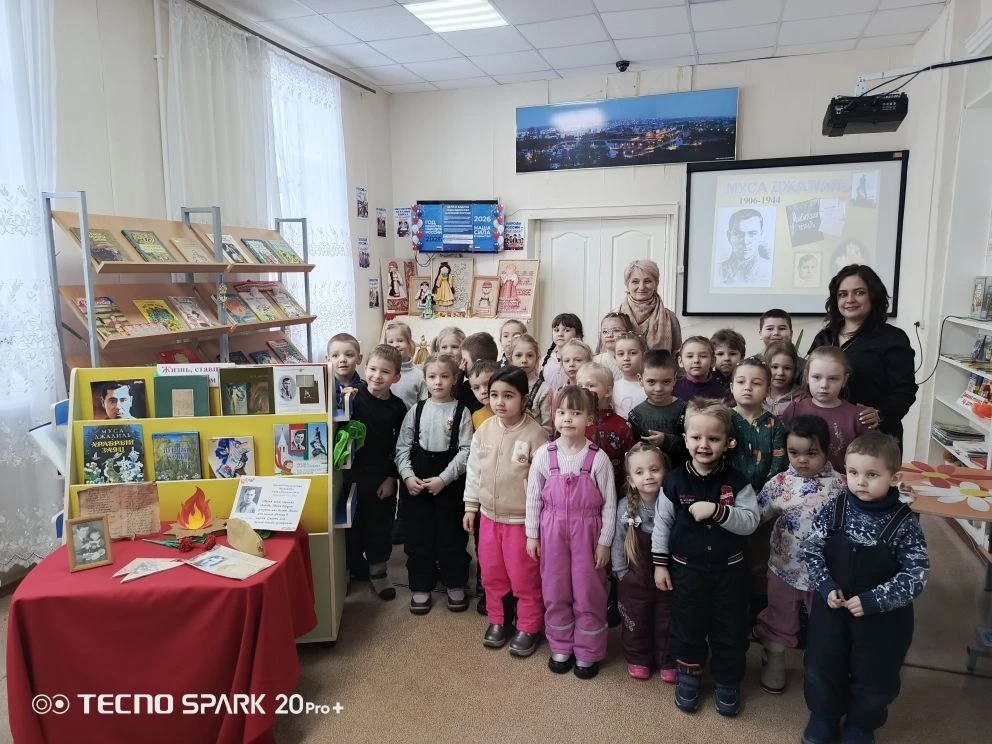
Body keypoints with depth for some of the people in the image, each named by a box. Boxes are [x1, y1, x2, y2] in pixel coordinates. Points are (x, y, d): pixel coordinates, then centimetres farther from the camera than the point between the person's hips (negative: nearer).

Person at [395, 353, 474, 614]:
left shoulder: (461, 411, -4)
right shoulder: (416, 410, 3)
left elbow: (466, 451, -9)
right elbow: (402, 447, 3)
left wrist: (444, 478, -16)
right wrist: (408, 475, -11)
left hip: (450, 483, -2)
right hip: (416, 483, 2)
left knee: (451, 536, 7)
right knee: (418, 536, 8)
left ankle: (455, 585, 25)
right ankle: (421, 587, 23)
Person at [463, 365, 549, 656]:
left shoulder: (535, 434, -18)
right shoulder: (483, 430, -3)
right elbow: (474, 470, 7)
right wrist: (471, 506, 9)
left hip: (521, 519, -5)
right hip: (488, 516, 5)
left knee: (524, 578, 8)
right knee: (491, 575, 19)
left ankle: (529, 628, 29)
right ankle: (498, 621, 38)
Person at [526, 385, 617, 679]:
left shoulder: (598, 458, -12)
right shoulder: (544, 454, -7)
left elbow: (609, 503, -5)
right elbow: (533, 497, 1)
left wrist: (604, 542, -4)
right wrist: (532, 534, 3)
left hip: (587, 531, -2)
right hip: (552, 531, 2)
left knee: (588, 593, 9)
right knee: (555, 591, 13)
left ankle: (588, 653, 28)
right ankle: (560, 648, 33)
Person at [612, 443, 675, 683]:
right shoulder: (625, 507, -14)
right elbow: (618, 543, -3)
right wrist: (621, 573, -1)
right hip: (635, 579, 1)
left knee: (667, 622, 17)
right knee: (636, 622, 18)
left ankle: (667, 662, 38)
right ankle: (638, 659, 40)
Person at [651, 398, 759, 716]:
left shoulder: (737, 481, -10)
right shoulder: (674, 481, -10)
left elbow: (751, 521, -14)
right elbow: (662, 523, -3)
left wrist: (717, 510, -29)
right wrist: (660, 564, -3)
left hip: (728, 569, 0)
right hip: (686, 568, 0)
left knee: (730, 630, 14)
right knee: (687, 627, 15)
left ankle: (728, 682, 35)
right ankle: (689, 675, 37)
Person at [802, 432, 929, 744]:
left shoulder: (904, 523, -19)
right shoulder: (833, 509, -13)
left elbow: (916, 577, -17)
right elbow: (812, 550, -5)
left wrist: (872, 600, -23)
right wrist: (826, 587, -17)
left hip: (883, 617, -2)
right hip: (831, 606, 2)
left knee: (874, 676, 18)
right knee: (822, 667, 17)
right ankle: (823, 718, 43)